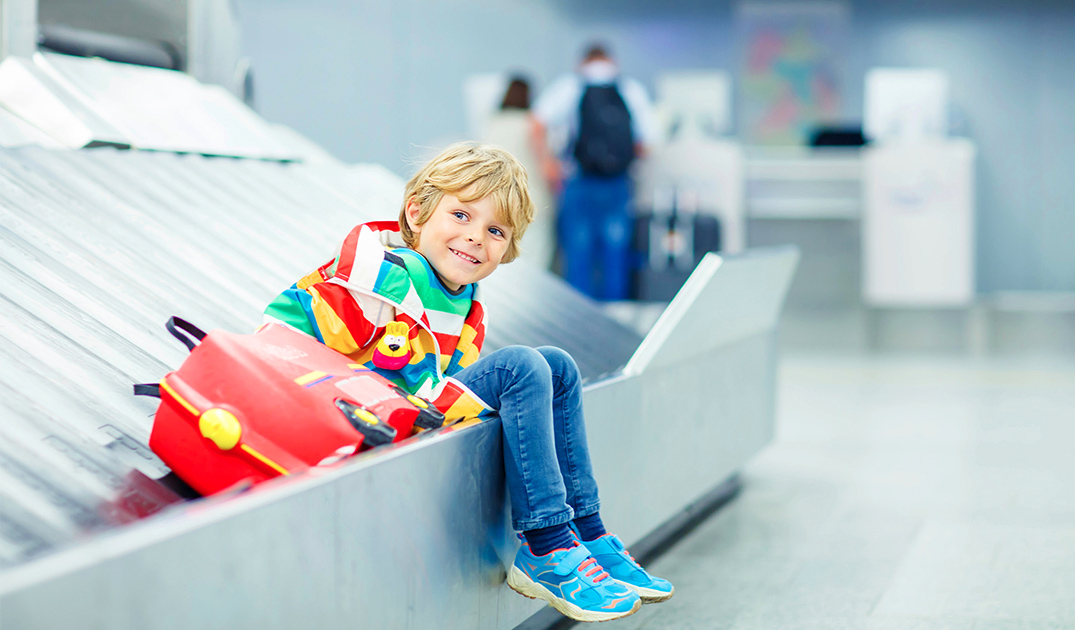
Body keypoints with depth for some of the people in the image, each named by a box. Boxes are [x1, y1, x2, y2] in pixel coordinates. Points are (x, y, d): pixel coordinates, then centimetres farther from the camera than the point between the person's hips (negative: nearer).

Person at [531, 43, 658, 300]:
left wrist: (547, 160, -1)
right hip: (618, 187, 1)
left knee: (577, 257, 5)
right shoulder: (634, 90, 5)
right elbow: (644, 145, 4)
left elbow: (537, 126, -12)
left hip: (578, 184, -1)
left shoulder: (567, 86, 1)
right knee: (615, 257, 9)